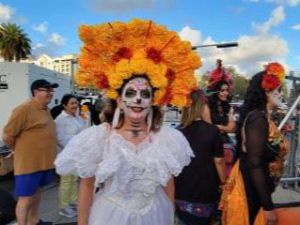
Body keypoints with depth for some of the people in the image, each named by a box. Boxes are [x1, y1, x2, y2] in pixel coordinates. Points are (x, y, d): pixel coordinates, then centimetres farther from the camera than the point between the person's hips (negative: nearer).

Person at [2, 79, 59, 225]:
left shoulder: (45, 110, 9)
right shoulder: (24, 109, -17)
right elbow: (7, 136, -14)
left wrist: (46, 154, 13)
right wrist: (21, 150, 0)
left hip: (44, 161, 9)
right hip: (29, 163, -8)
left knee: (36, 192, 22)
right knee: (25, 198, 4)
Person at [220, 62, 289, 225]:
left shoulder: (263, 117, 8)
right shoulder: (258, 119, -21)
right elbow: (254, 165, -25)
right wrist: (268, 206, -23)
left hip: (254, 185, 9)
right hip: (252, 189, -9)